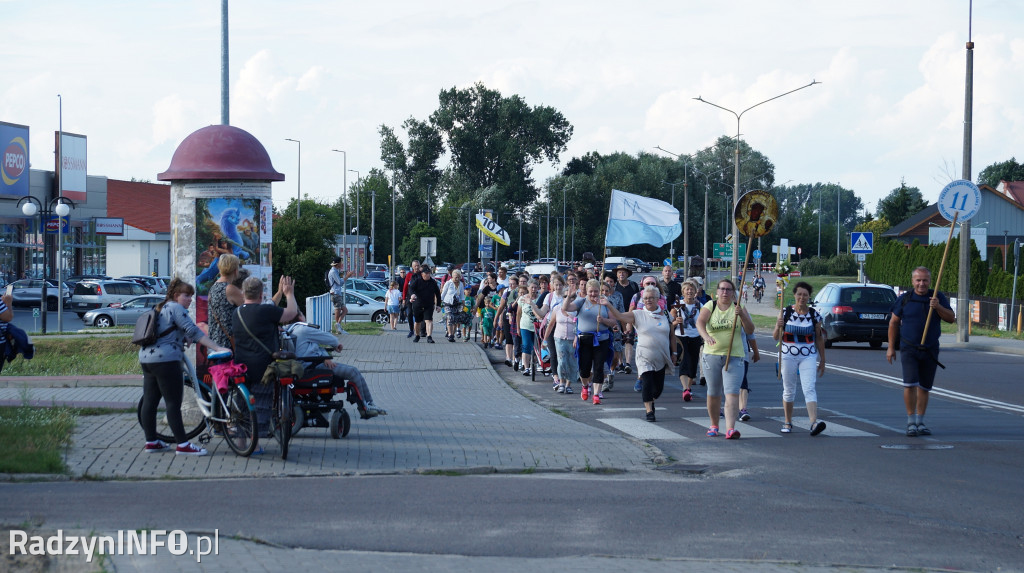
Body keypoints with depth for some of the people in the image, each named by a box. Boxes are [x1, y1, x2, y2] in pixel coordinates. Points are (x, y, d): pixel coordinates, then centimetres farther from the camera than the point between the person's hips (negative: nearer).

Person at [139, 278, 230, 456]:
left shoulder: (162, 309, 23)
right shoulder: (175, 308, -7)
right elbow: (193, 332, -16)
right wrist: (217, 348, -19)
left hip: (146, 357, 10)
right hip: (165, 359, -10)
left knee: (150, 401, 11)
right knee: (173, 403, -9)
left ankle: (151, 441, 16)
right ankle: (182, 445, -9)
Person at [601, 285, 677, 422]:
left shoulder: (664, 314, 6)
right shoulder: (638, 315, -2)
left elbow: (672, 335, 13)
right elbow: (619, 316, -11)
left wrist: (674, 353, 11)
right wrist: (609, 305, -26)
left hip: (661, 357, 3)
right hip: (645, 357, -3)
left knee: (659, 386, 9)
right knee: (647, 383, -14)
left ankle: (650, 402, 37)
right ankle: (649, 411, -8)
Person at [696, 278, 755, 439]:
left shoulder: (738, 308, 6)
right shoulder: (710, 306, 5)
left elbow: (750, 330, 0)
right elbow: (700, 322, -14)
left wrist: (742, 315, -17)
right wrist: (706, 336, -33)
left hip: (734, 357, -1)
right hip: (712, 355, 1)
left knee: (732, 393, -14)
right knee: (713, 393, 9)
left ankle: (730, 428, -23)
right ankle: (714, 425, 27)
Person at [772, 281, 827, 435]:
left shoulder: (815, 315, 2)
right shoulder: (785, 312, 0)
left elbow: (819, 339, 9)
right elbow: (776, 337, 1)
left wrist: (822, 360, 11)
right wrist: (778, 327, -21)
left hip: (809, 356, -1)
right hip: (788, 356, 1)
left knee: (809, 389, -14)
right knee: (789, 390, 10)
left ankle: (814, 422, -26)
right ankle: (788, 422, 23)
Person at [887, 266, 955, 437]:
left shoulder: (938, 297, 2)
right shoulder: (904, 299, -1)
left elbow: (951, 318, -3)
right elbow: (894, 322, 7)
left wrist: (938, 307, -21)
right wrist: (891, 347, 6)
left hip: (930, 350, 2)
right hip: (909, 349, -2)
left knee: (924, 387, 8)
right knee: (910, 384, -16)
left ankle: (920, 422, 21)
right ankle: (911, 422, -6)